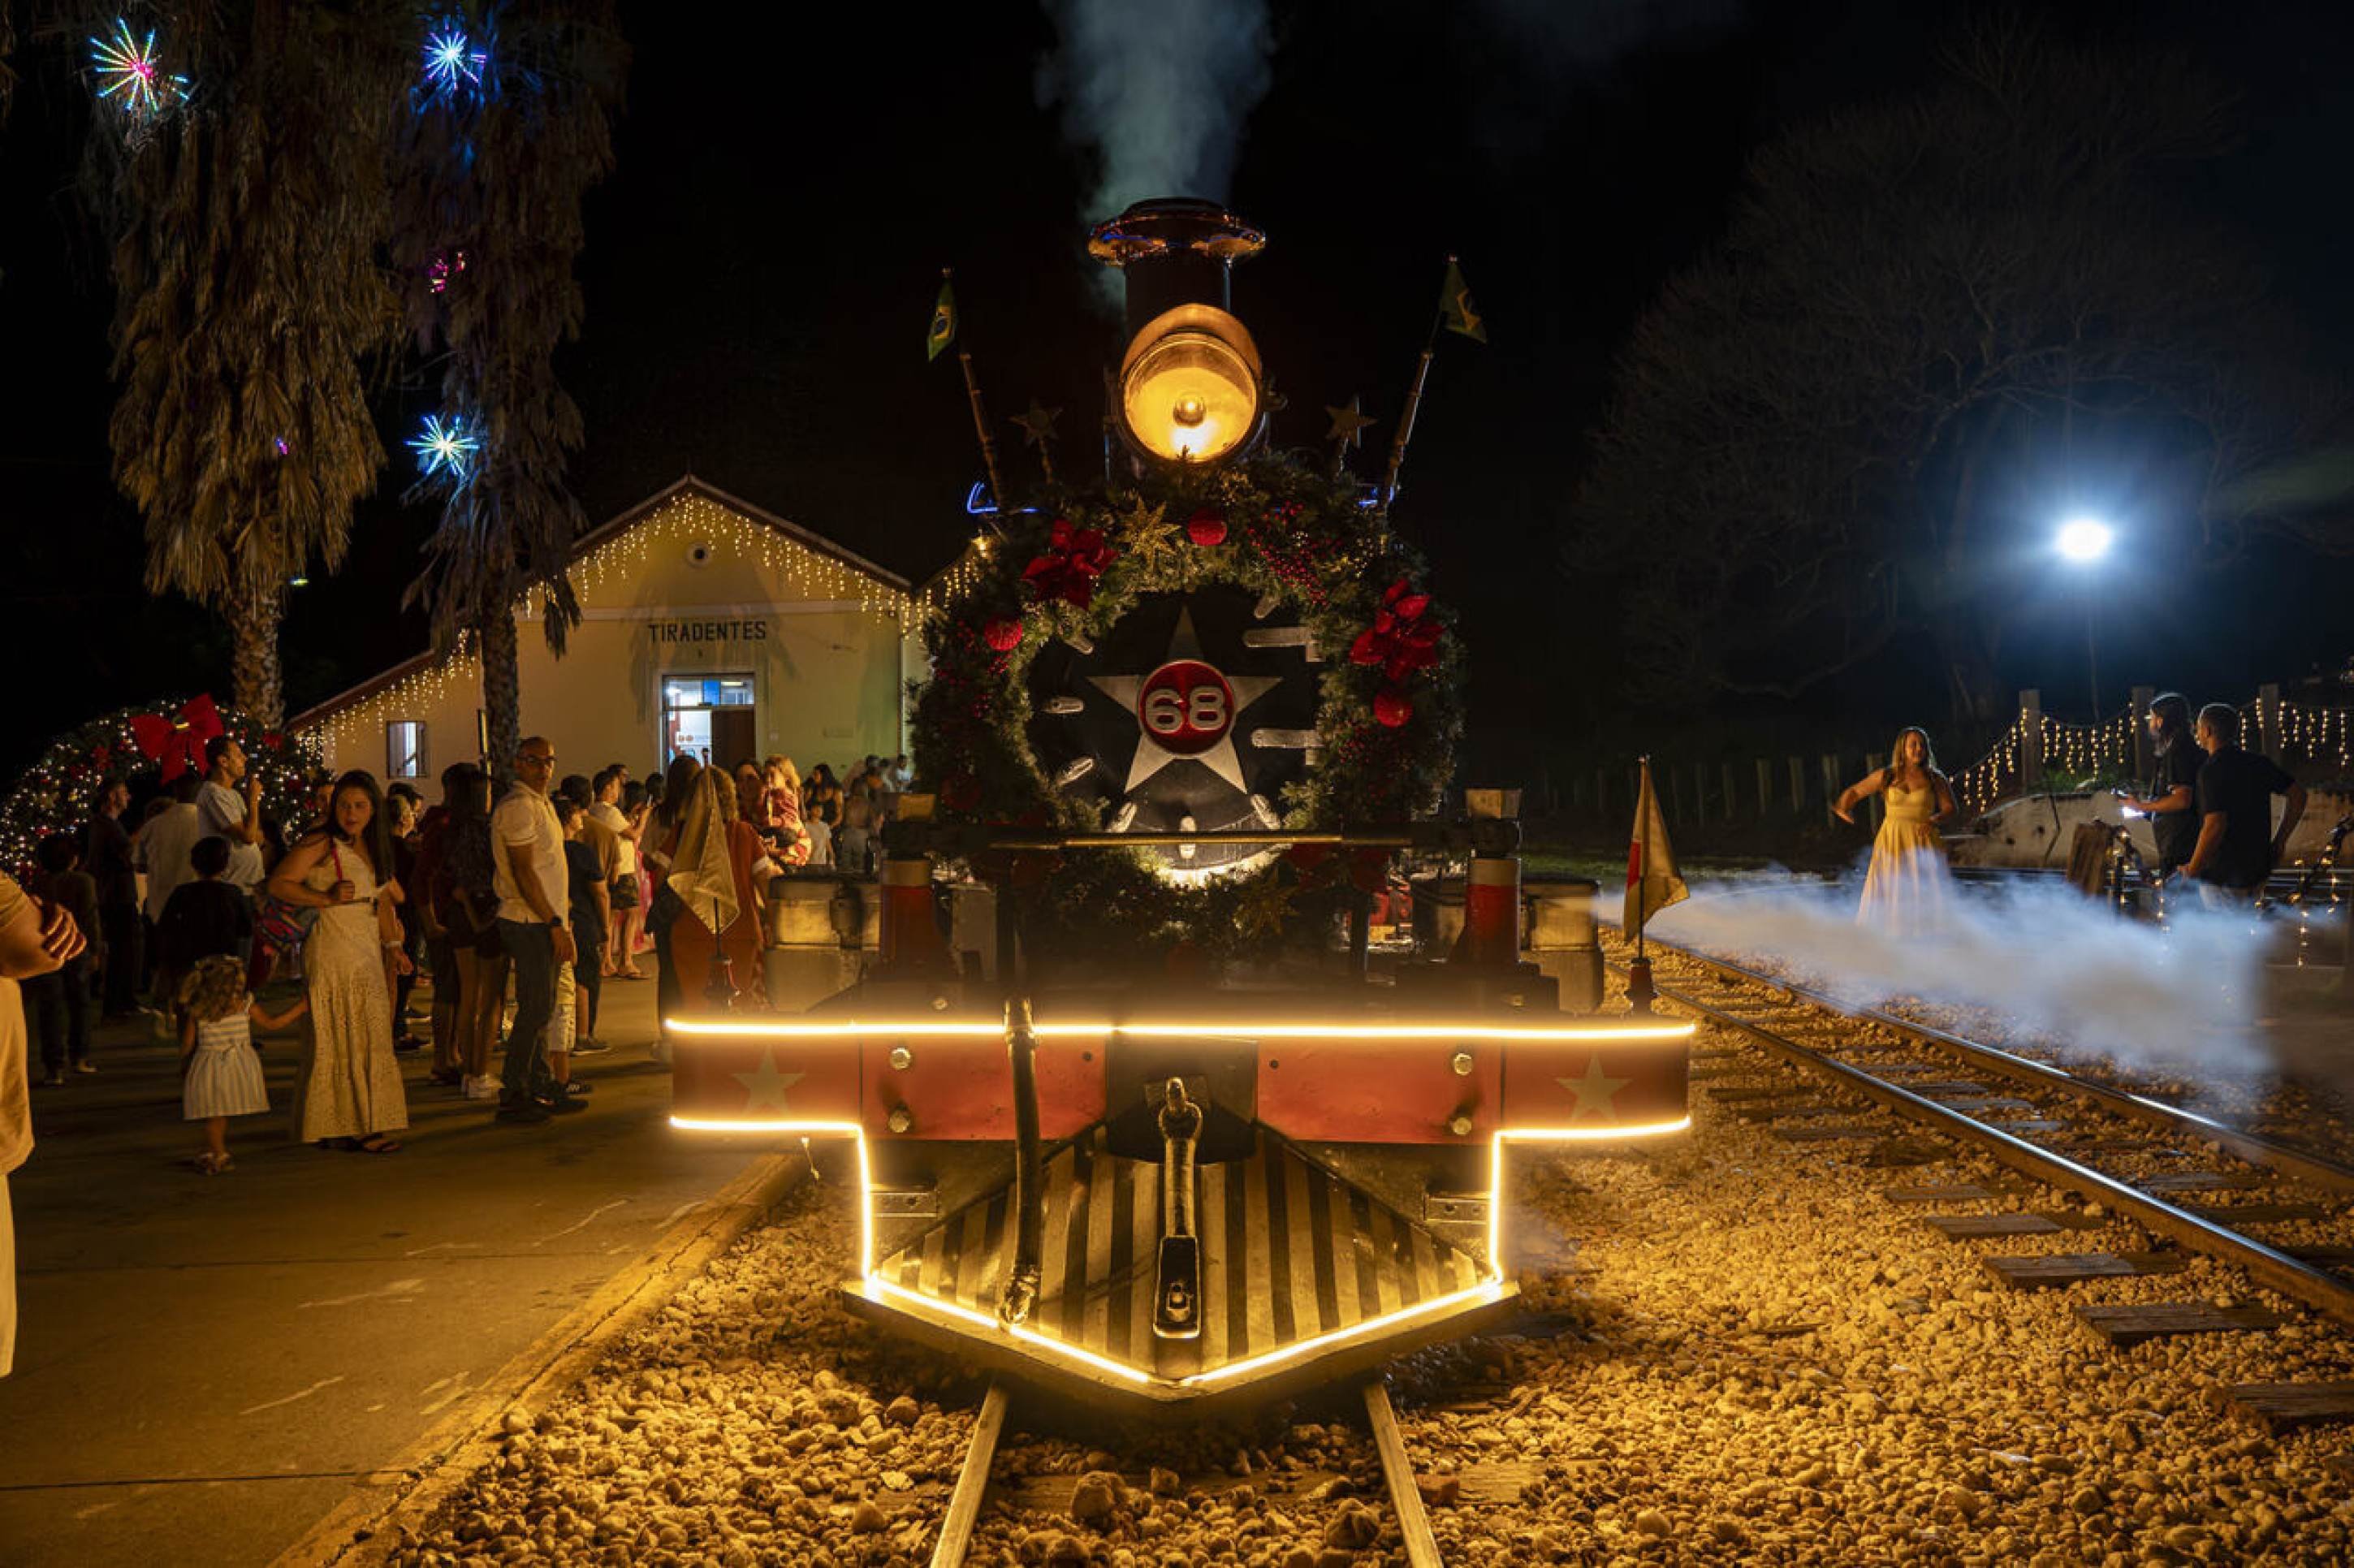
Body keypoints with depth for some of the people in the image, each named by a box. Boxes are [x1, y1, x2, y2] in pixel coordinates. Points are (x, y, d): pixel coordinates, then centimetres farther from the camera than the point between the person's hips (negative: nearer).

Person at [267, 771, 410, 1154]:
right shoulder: (320, 844, -7)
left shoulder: (374, 847, 16)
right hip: (332, 950, -8)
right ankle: (360, 1127, -3)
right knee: (345, 1037, -6)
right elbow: (278, 884, -12)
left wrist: (393, 944, 14)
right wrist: (327, 899, -20)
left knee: (370, 1034, 6)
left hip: (366, 953, 8)